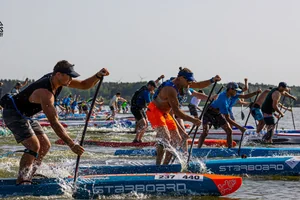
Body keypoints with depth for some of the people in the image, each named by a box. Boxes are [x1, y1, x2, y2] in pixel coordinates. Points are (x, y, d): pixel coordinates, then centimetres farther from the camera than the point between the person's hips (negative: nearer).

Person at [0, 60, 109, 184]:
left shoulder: (56, 79, -5)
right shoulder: (45, 93, -33)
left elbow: (84, 85, 2)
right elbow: (54, 123, -37)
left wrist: (98, 76, -18)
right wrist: (71, 145, -40)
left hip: (24, 115, 10)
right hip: (13, 114, -10)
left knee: (45, 145, 6)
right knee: (34, 146, -23)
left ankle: (27, 178, 10)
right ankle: (21, 181, -14)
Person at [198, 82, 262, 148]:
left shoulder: (232, 95, -10)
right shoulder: (223, 99, -35)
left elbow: (244, 96, 3)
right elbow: (227, 119, -35)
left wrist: (256, 93, -11)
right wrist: (240, 127, -35)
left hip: (218, 114, 9)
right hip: (209, 114, -9)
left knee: (229, 131, -1)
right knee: (205, 132, -24)